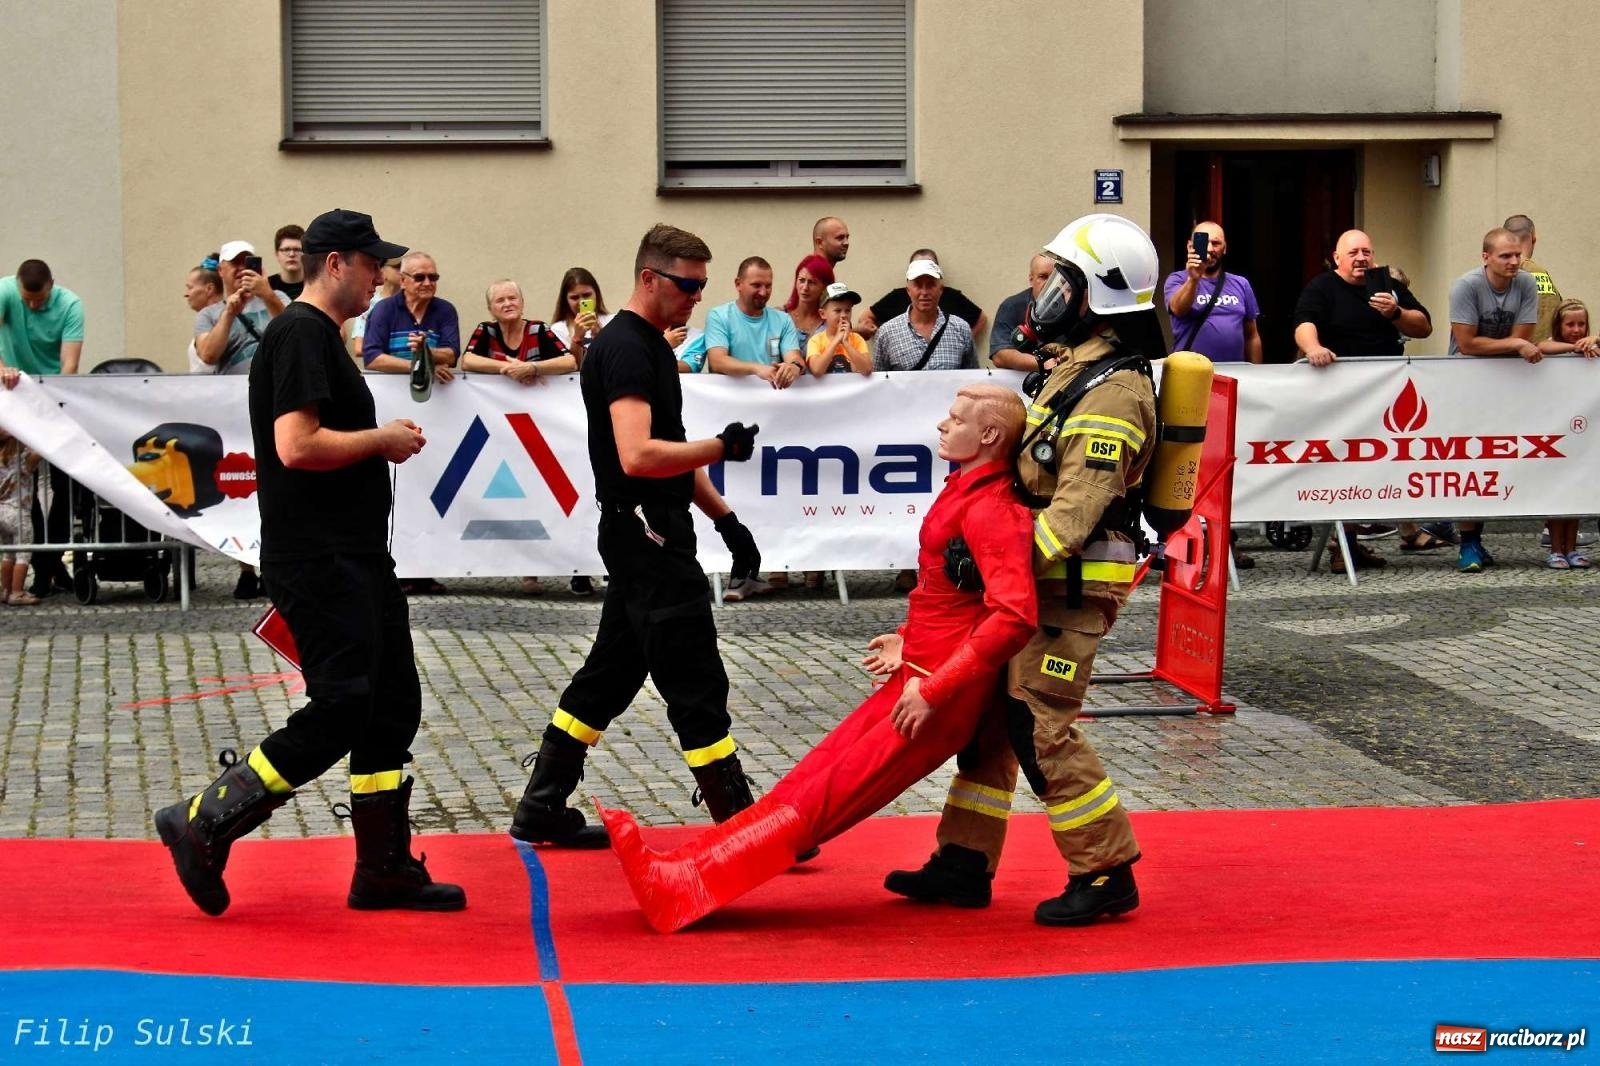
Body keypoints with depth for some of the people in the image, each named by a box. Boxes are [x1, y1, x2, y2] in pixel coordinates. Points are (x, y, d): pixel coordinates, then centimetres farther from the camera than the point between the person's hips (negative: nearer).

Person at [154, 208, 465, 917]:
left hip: (354, 557, 11)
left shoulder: (320, 335, 20)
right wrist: (382, 440, -12)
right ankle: (203, 825, -4)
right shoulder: (301, 334, -13)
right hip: (318, 561, -11)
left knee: (393, 703, 10)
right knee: (341, 711, -13)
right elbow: (296, 445, -23)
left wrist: (383, 443, 13)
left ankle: (385, 868, 15)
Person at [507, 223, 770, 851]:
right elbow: (638, 456, -27)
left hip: (645, 538, 11)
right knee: (697, 687, -7)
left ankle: (540, 811, 21)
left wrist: (724, 517, 18)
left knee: (610, 674, 15)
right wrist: (723, 447, -20)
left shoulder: (652, 346, 16)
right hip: (647, 535, -11)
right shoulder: (625, 349, -16)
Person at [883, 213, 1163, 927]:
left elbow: (1080, 502, -26)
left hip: (1074, 584, -10)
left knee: (1040, 726, -10)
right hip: (1040, 577, 10)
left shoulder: (1113, 391, -19)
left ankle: (1107, 874, 0)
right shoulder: (1075, 367, 14)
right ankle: (965, 862, 19)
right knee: (988, 711, 12)